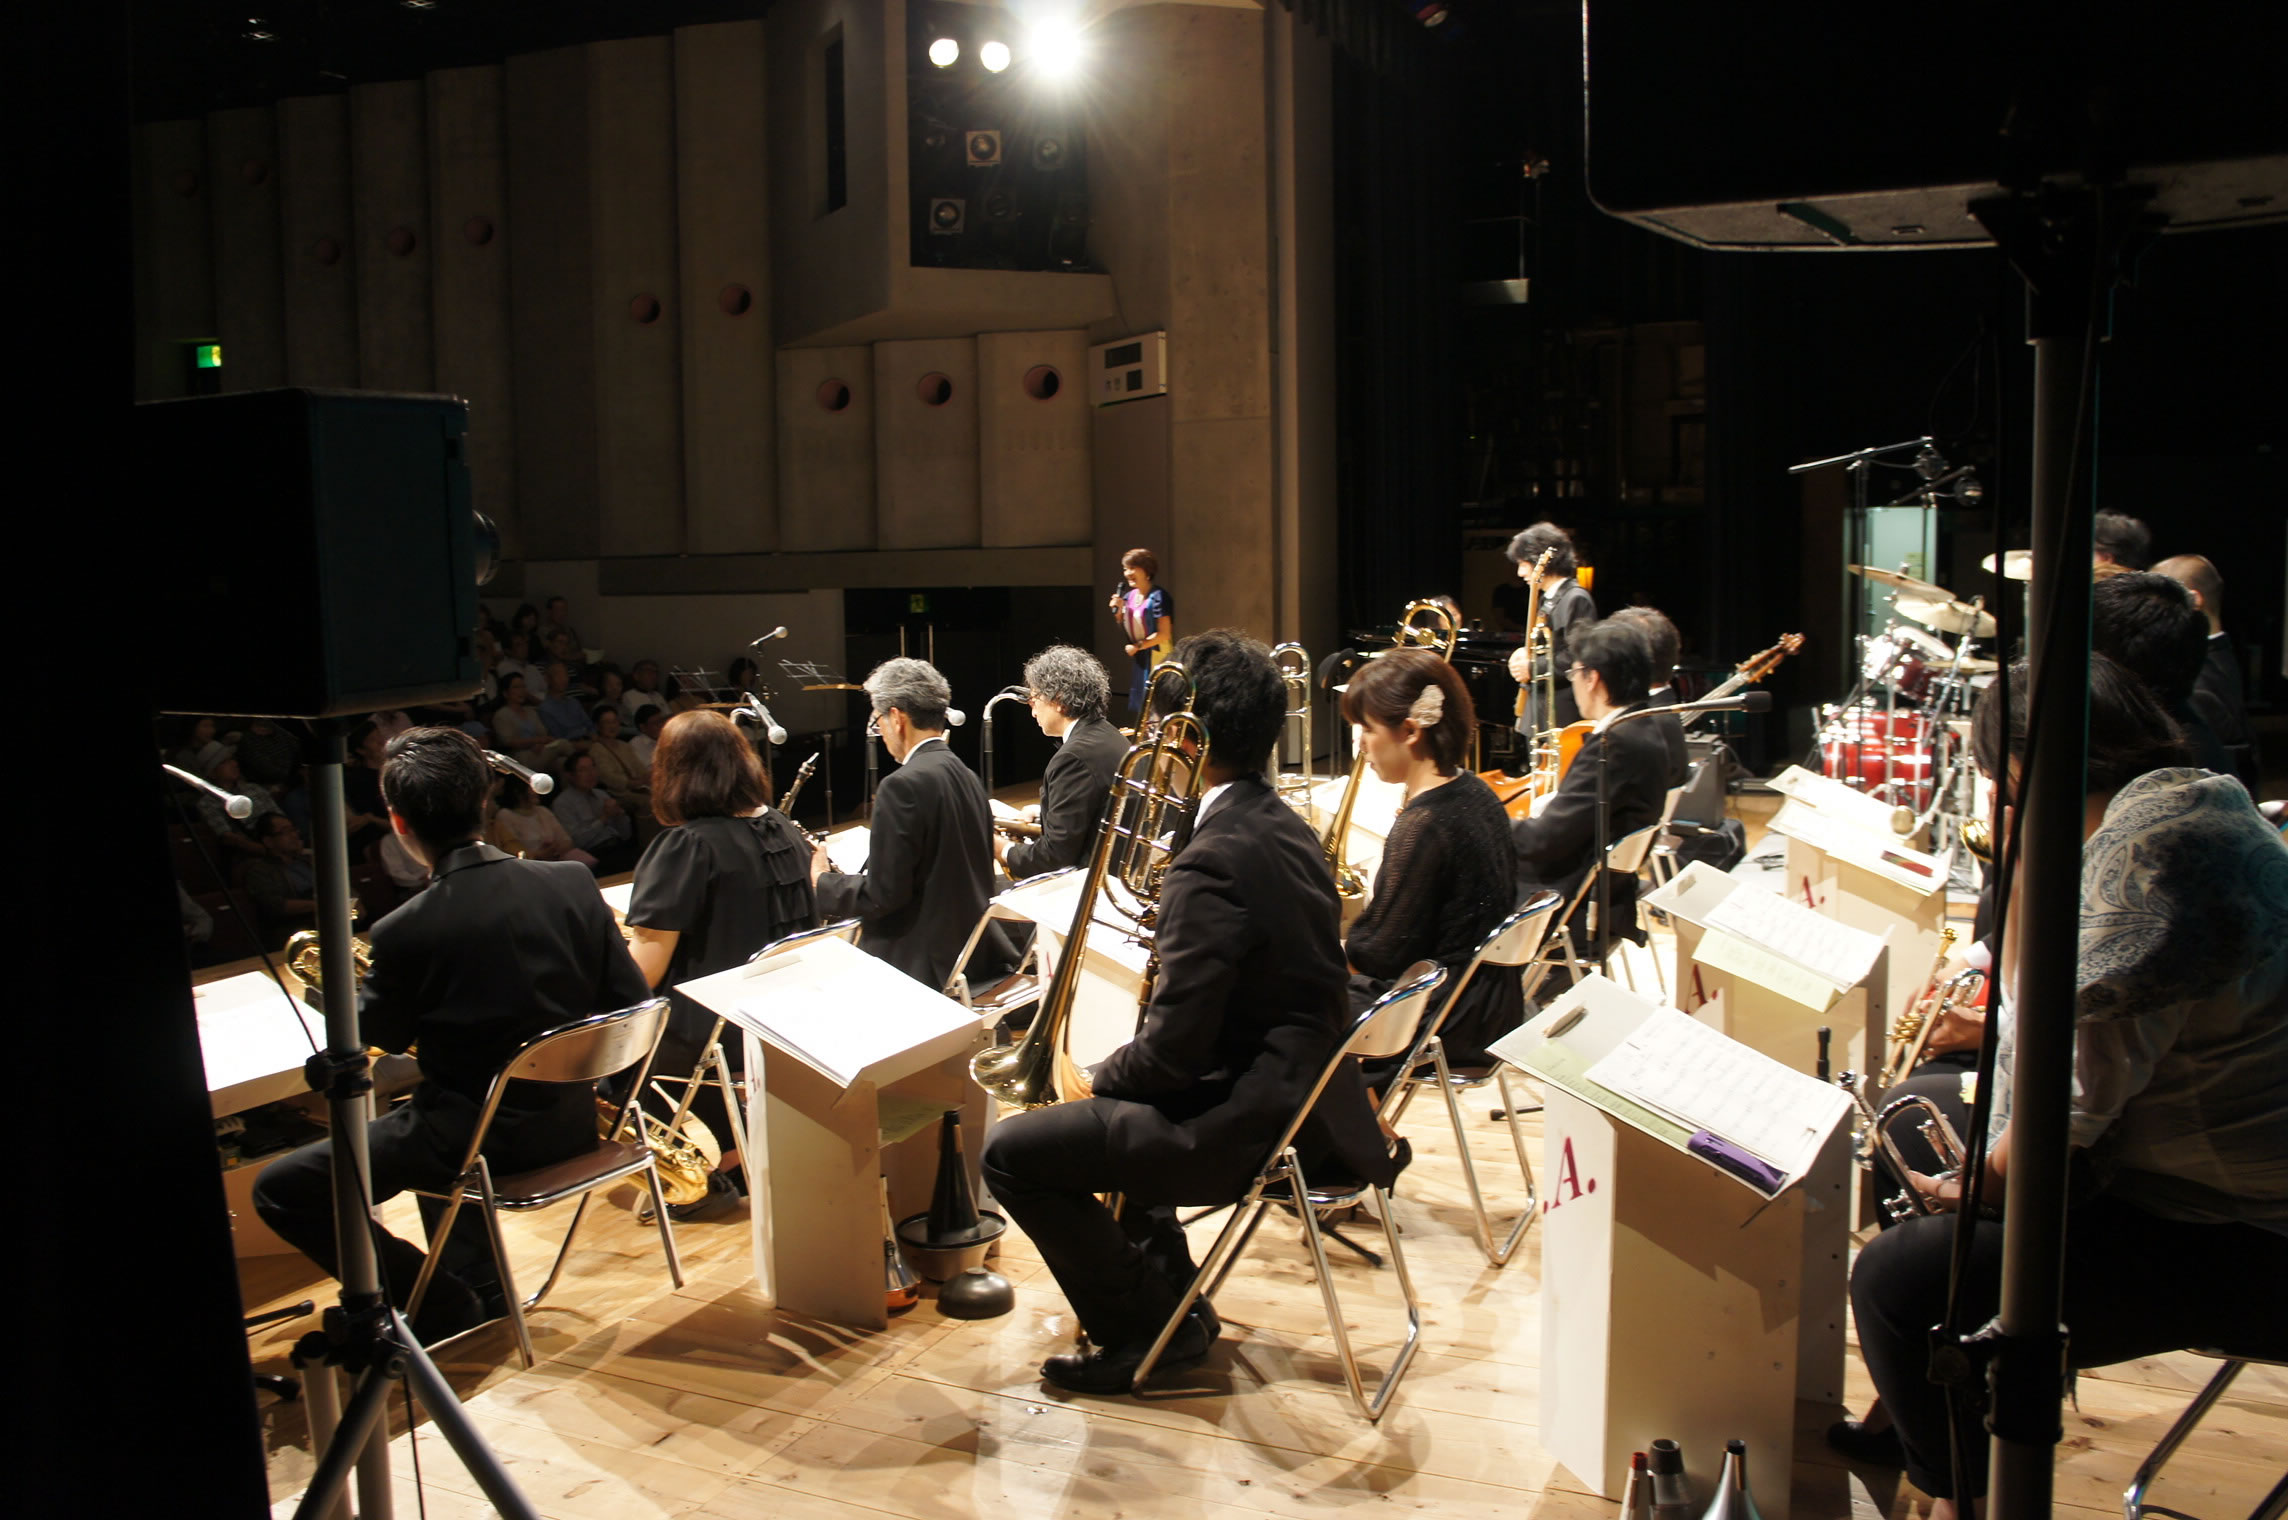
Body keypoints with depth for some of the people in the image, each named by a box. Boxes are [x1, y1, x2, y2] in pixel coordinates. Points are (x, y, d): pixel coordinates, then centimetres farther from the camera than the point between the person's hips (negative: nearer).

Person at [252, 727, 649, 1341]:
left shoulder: (406, 932, -20)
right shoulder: (574, 884, -7)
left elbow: (381, 1035, 0)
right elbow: (632, 1000, -1)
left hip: (477, 1135, -7)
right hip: (572, 1123, 7)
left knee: (282, 1191, 4)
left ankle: (445, 1310, 6)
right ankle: (478, 1289, 36)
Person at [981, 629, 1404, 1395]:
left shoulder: (1214, 862, -24)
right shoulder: (1284, 826, 6)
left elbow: (1172, 1051, -24)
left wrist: (1098, 1078, -4)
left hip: (1249, 1123, -10)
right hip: (1301, 1093, 10)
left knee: (1012, 1151, -5)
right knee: (1113, 1099, 30)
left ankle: (1139, 1331, 9)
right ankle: (1174, 1304, 30)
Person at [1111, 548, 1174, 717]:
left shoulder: (1158, 597, -13)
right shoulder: (1128, 597, 10)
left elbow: (1164, 634, -16)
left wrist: (1137, 646, -12)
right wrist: (1119, 612, 0)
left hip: (1156, 659, -8)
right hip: (1137, 659, 8)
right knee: (1141, 708, 10)